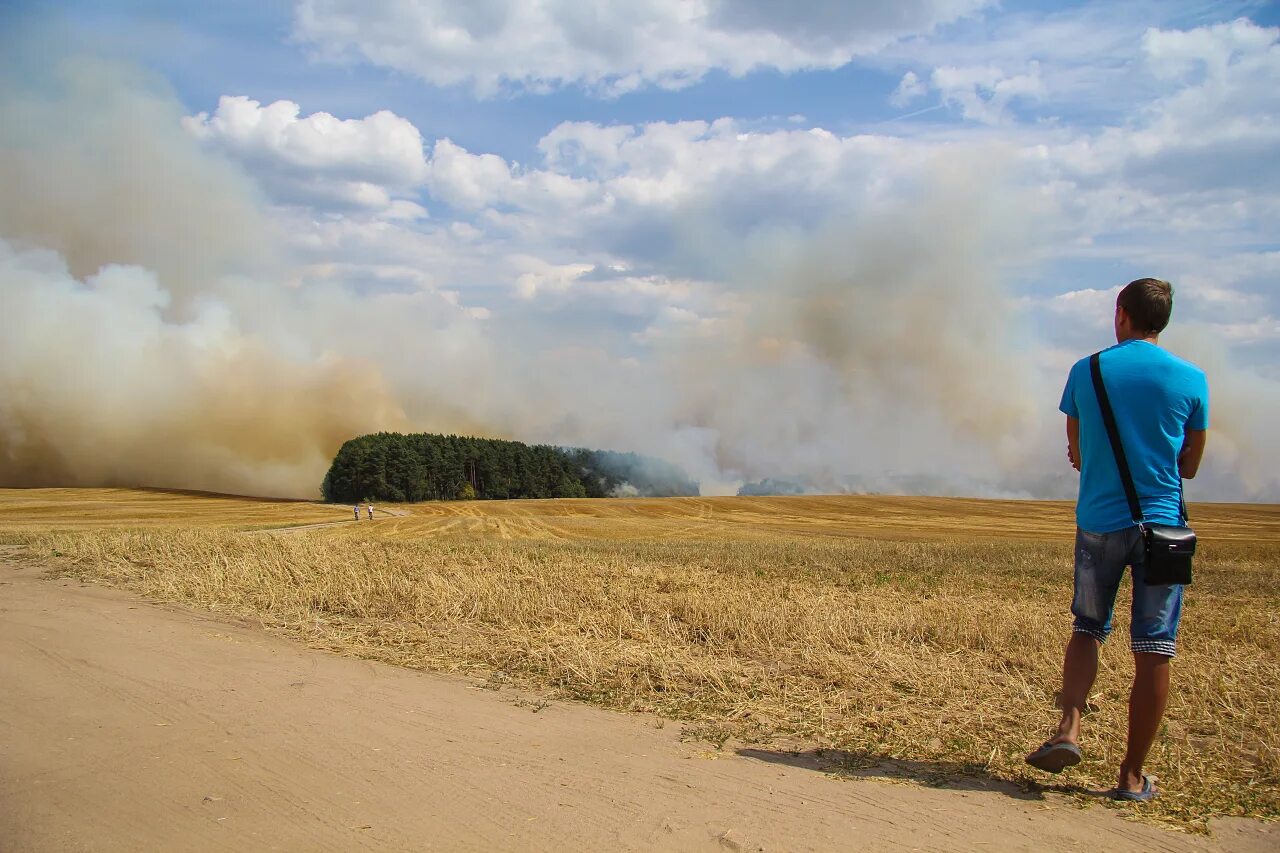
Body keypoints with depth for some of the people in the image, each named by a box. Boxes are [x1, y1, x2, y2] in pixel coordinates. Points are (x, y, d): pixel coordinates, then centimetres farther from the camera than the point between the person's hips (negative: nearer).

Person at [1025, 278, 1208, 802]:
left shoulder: (1086, 372, 1)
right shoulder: (1191, 380, -1)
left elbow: (1077, 455, 7)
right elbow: (1189, 467, 7)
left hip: (1098, 523, 1)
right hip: (1161, 524, -1)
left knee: (1088, 629, 18)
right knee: (1153, 651, 4)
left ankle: (1068, 730, 0)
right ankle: (1132, 776, 8)